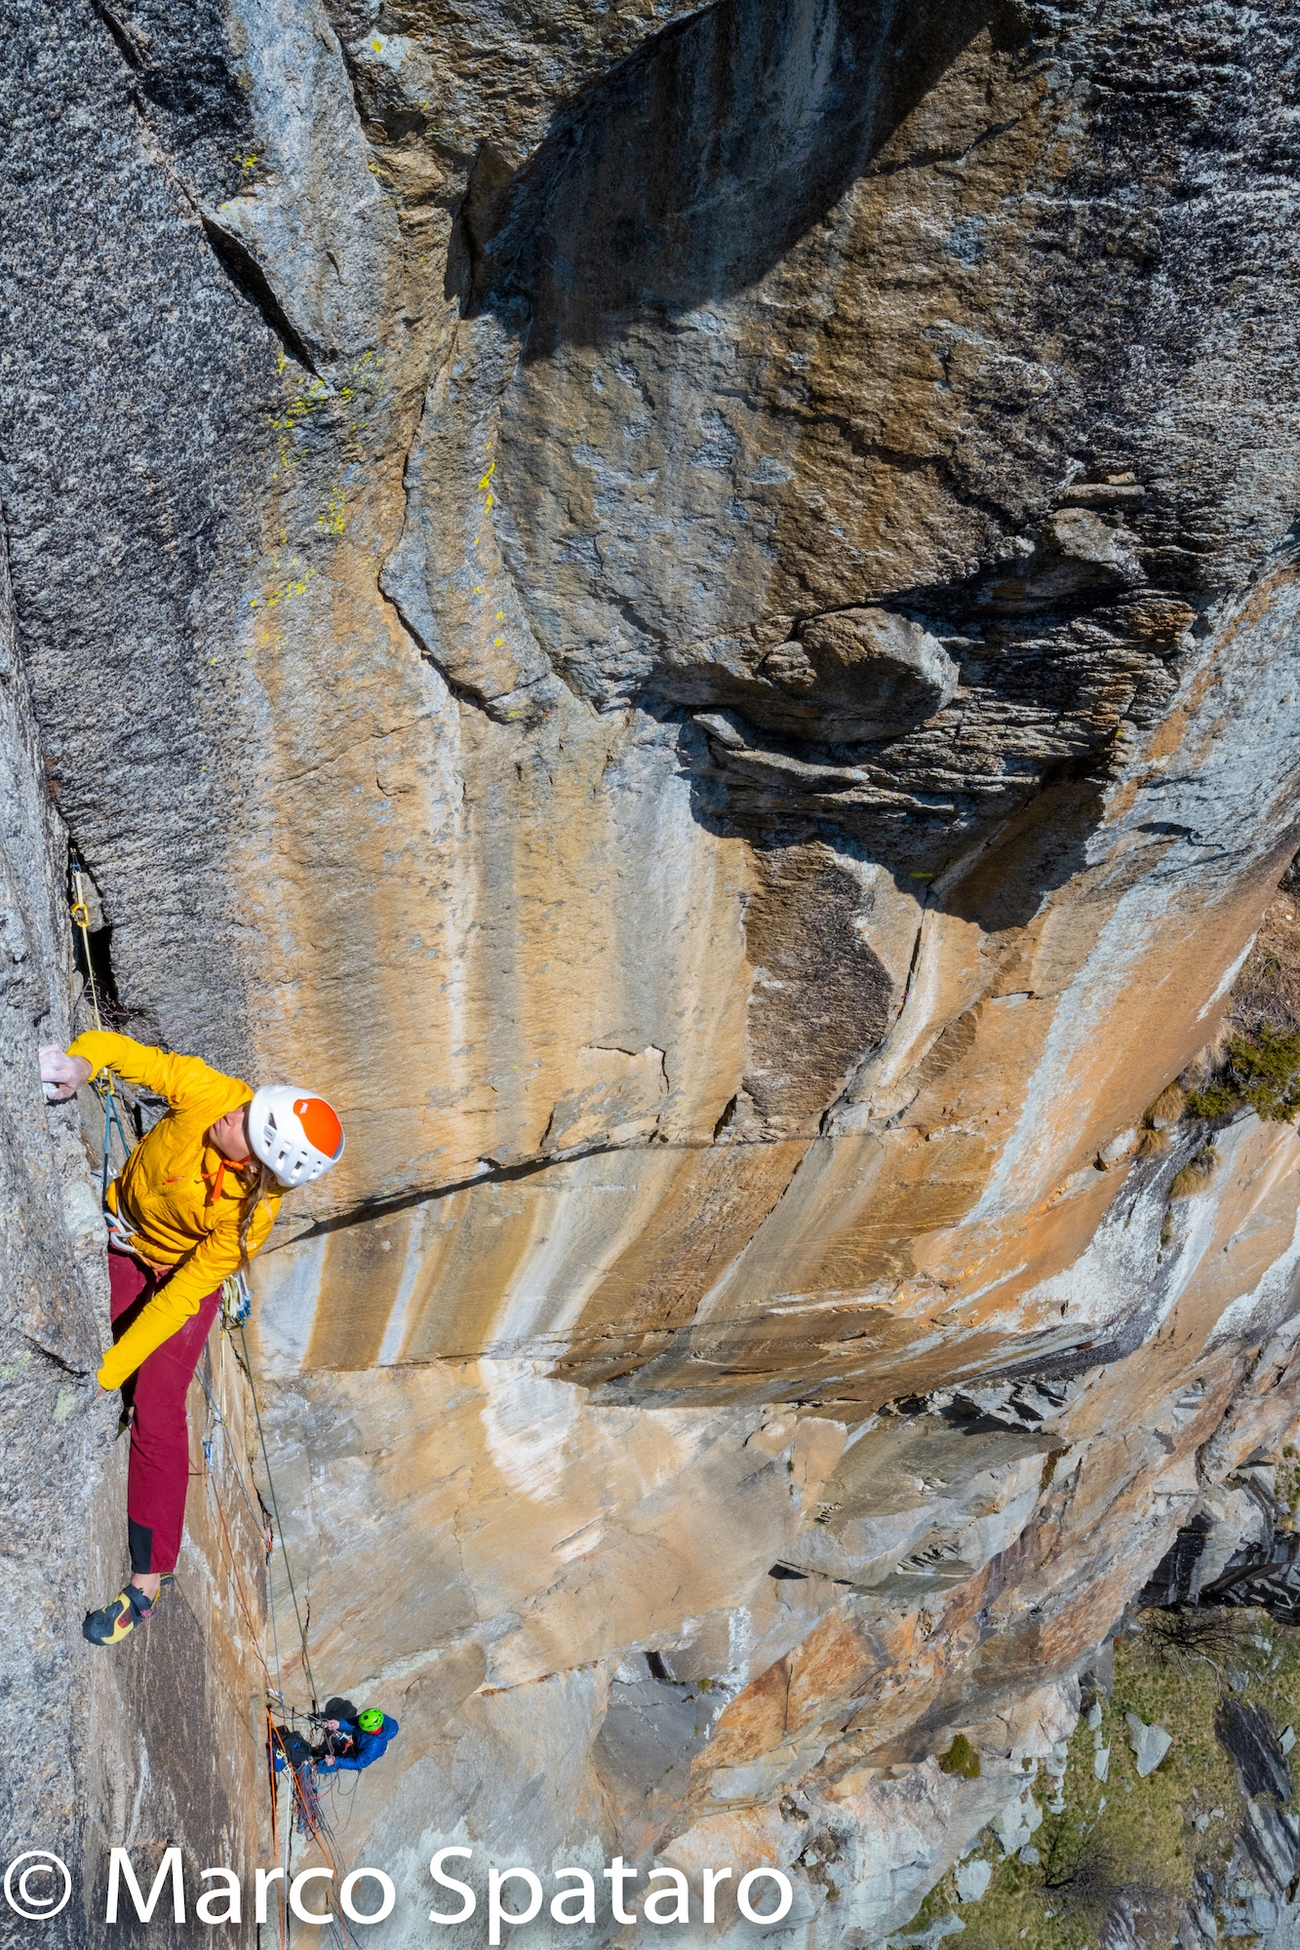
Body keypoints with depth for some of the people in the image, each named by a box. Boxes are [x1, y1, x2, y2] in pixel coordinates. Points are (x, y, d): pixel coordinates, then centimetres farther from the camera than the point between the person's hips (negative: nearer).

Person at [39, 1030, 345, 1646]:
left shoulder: (252, 1212, -36)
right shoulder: (213, 1095, -32)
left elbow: (180, 1298, -31)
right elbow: (115, 1049, -21)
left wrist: (109, 1372, -31)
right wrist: (80, 1063, -43)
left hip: (184, 1274, -4)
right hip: (120, 1235, 5)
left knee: (156, 1413, -10)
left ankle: (148, 1579, 1)